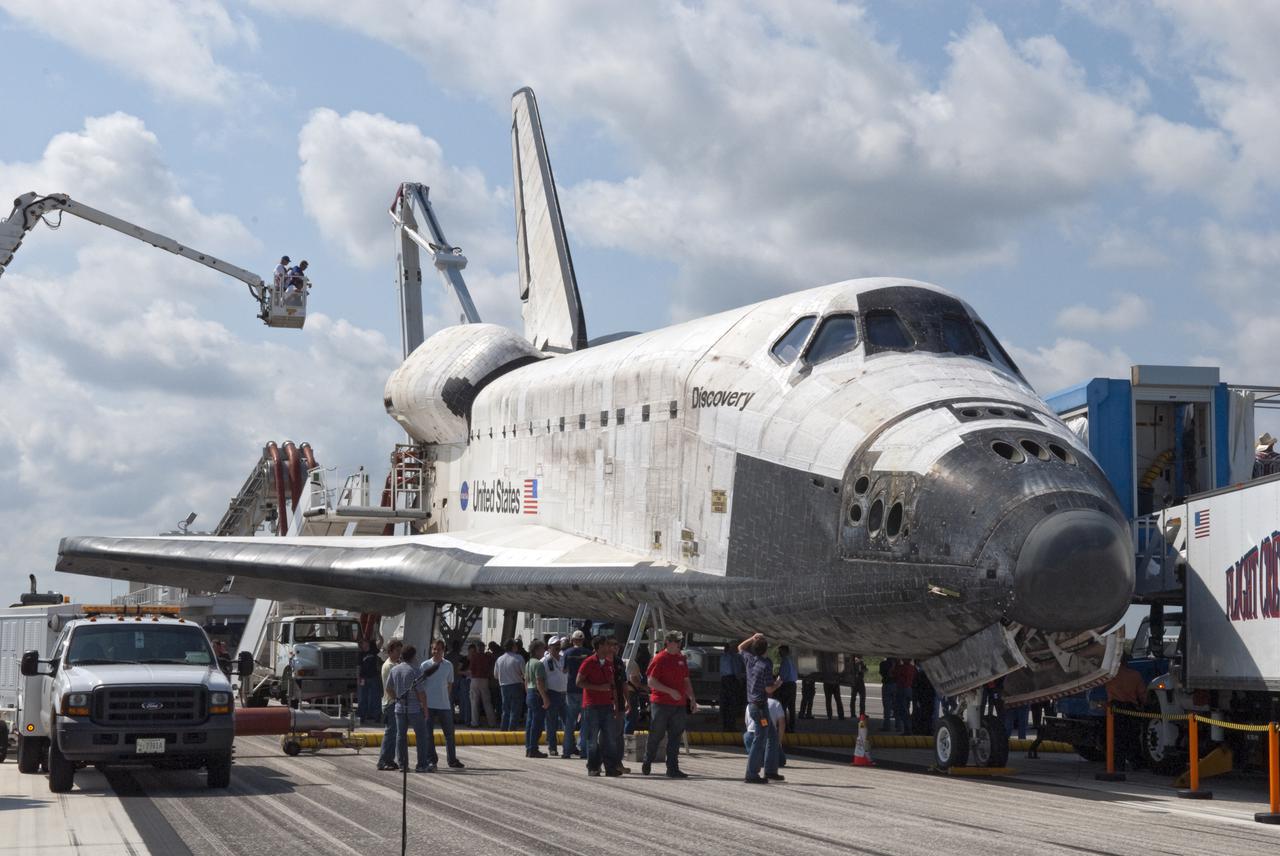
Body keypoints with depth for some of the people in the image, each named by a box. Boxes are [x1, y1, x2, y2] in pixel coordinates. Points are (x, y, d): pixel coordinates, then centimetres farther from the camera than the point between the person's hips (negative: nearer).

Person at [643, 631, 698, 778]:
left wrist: (692, 699, 15)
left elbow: (686, 681, 21)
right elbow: (651, 682, -13)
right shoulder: (659, 659, -7)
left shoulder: (682, 659, 14)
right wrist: (670, 691, -19)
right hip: (660, 704, -6)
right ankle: (647, 764, 21)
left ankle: (673, 769, 3)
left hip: (679, 705, 6)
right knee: (656, 736, 4)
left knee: (675, 737, 2)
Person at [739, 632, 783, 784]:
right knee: (760, 740, -5)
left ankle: (770, 771, 20)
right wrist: (778, 683, 1)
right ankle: (751, 775, -4)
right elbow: (769, 689, -18)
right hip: (760, 706, -9)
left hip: (752, 704, 9)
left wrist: (753, 638, 16)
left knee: (772, 734, 17)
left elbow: (740, 647, 26)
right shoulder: (765, 665, -17)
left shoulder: (750, 660, 5)